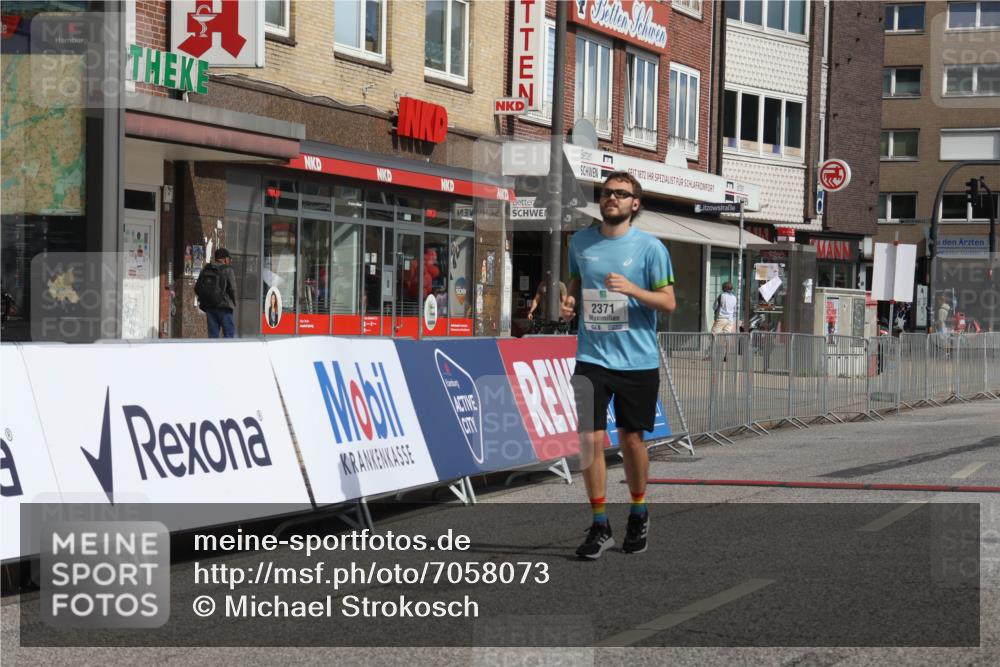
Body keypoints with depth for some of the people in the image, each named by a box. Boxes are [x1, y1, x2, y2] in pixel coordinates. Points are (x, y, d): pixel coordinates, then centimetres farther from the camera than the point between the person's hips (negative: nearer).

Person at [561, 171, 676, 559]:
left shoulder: (650, 247, -4)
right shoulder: (580, 242, 7)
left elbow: (669, 303, -4)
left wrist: (632, 289, -20)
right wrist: (569, 302, 0)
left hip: (638, 361, -2)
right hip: (592, 357, 2)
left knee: (631, 439, 7)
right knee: (591, 439, -7)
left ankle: (638, 515, 29)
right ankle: (599, 527, 3)